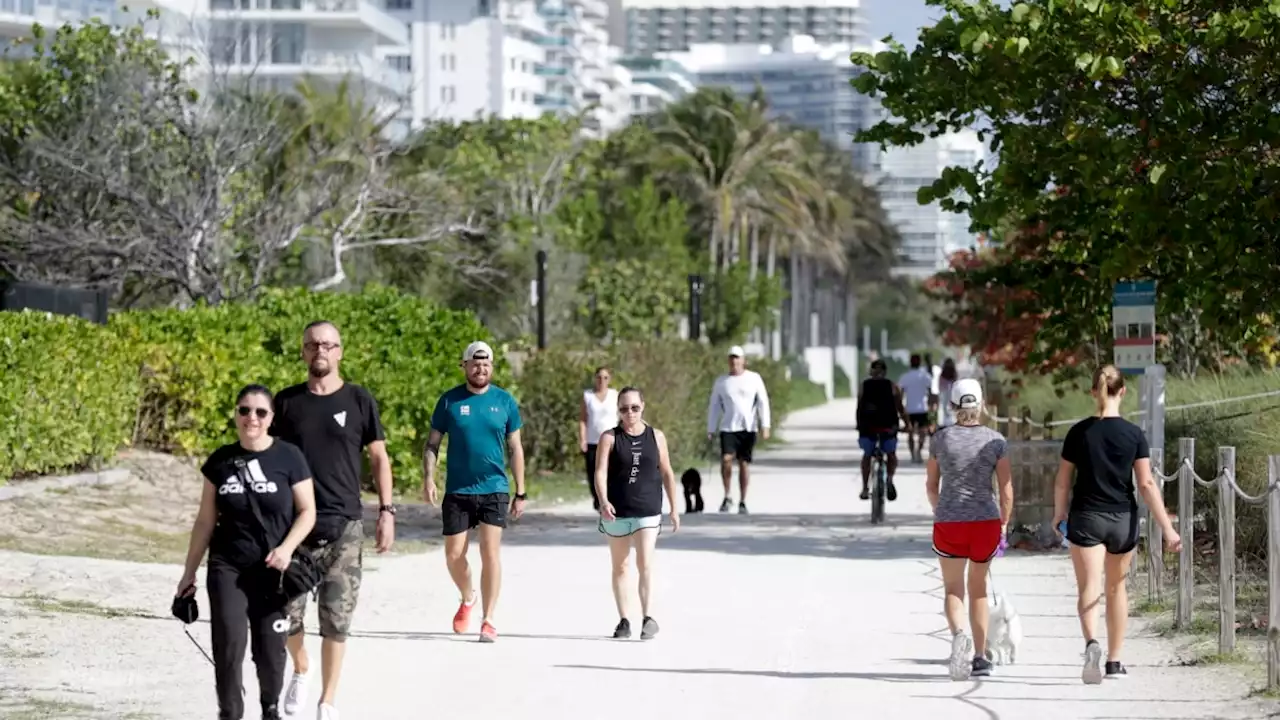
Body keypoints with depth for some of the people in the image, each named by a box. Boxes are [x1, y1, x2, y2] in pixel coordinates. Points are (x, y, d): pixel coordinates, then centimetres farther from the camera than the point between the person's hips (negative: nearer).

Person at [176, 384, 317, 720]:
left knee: (270, 649, 2)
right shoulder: (221, 460, 4)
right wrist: (189, 572, 11)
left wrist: (287, 547, -18)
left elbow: (307, 512, -1)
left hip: (271, 571, -1)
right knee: (229, 642, -12)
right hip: (227, 569, 2)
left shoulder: (288, 457, -3)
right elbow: (205, 520, 11)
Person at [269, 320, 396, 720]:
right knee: (286, 614, -1)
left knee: (336, 620, -1)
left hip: (345, 526, -1)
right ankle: (301, 670, 30)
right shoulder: (286, 401, 5)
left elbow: (379, 458, 6)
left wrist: (386, 511, -2)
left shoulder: (359, 400, 2)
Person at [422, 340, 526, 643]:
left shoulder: (504, 401, 3)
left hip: (494, 489, -1)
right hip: (457, 491, 1)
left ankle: (488, 621, -1)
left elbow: (515, 448, 8)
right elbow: (433, 443, 6)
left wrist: (520, 492, 6)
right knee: (454, 555, 3)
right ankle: (467, 598, 33)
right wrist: (429, 478, -10)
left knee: (490, 552, -8)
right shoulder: (450, 400, 2)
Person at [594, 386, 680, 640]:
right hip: (617, 512, 1)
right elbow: (601, 472, -11)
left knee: (645, 564, -13)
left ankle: (648, 617, -17)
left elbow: (667, 473, 11)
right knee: (620, 566, 9)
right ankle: (623, 621, 16)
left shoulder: (656, 436, 5)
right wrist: (603, 501, -27)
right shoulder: (609, 438, -1)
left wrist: (674, 509, 11)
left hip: (648, 511, 0)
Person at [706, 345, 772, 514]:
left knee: (744, 463, 1)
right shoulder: (721, 382, 8)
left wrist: (765, 425, -7)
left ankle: (742, 502, 10)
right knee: (726, 459, -19)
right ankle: (727, 497, -4)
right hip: (728, 428, 0)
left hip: (748, 428, 0)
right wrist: (710, 430, 6)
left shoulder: (754, 378, 4)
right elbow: (714, 407, 11)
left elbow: (763, 402, 2)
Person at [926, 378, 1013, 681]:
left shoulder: (941, 438, -2)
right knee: (978, 587, 16)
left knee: (953, 588, 7)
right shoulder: (995, 441, -3)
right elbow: (1006, 490, -3)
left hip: (948, 522, -1)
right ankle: (980, 657, 18)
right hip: (986, 520, 1)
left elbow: (931, 485, 7)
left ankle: (959, 634, -24)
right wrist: (1003, 525, 10)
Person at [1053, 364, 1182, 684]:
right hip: (1123, 519, 1)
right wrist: (1168, 528, -6)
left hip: (1086, 517, -1)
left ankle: (1092, 643, -34)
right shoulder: (1134, 434, -5)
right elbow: (1147, 484, -8)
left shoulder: (1079, 432, -5)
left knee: (1089, 588, -6)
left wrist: (1059, 514, 18)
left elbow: (1063, 481, 0)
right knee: (1117, 588, 17)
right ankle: (1114, 661, 24)